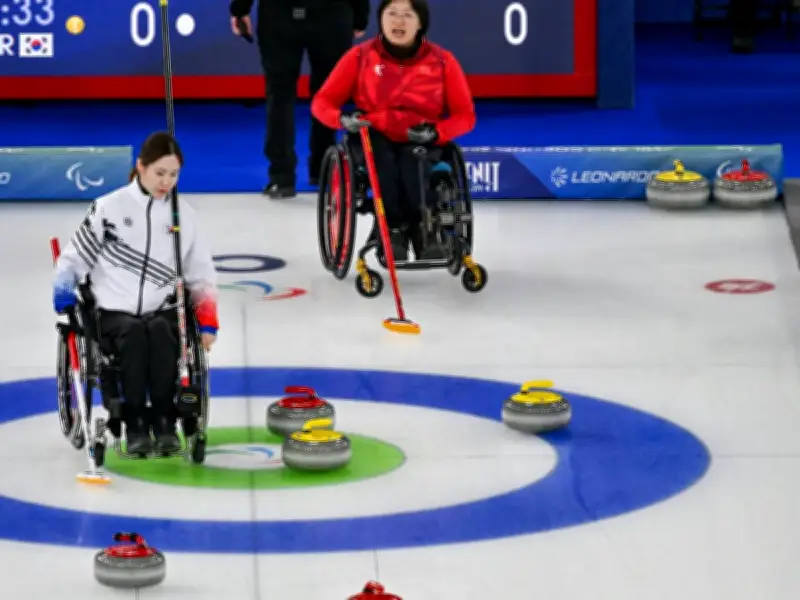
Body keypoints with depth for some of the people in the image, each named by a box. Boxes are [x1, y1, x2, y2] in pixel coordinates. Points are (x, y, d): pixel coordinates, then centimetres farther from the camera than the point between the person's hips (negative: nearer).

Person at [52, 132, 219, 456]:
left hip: (164, 311, 2)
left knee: (160, 330, -35)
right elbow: (74, 257, 8)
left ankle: (165, 423, -30)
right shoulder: (110, 207, 3)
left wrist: (207, 320, 7)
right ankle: (135, 426, -30)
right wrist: (64, 289, -9)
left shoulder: (183, 215, 11)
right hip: (114, 314, -1)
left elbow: (201, 274, 18)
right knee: (133, 333, -37)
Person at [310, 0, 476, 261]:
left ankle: (424, 228, -36)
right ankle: (394, 230, -37)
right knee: (382, 156, -36)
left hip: (421, 142, 0)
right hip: (373, 137, 0)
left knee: (411, 159, -37)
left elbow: (465, 115, 3)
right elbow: (322, 102, 4)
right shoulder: (361, 56, 1)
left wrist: (436, 132, -18)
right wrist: (343, 119, -20)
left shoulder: (442, 61, 1)